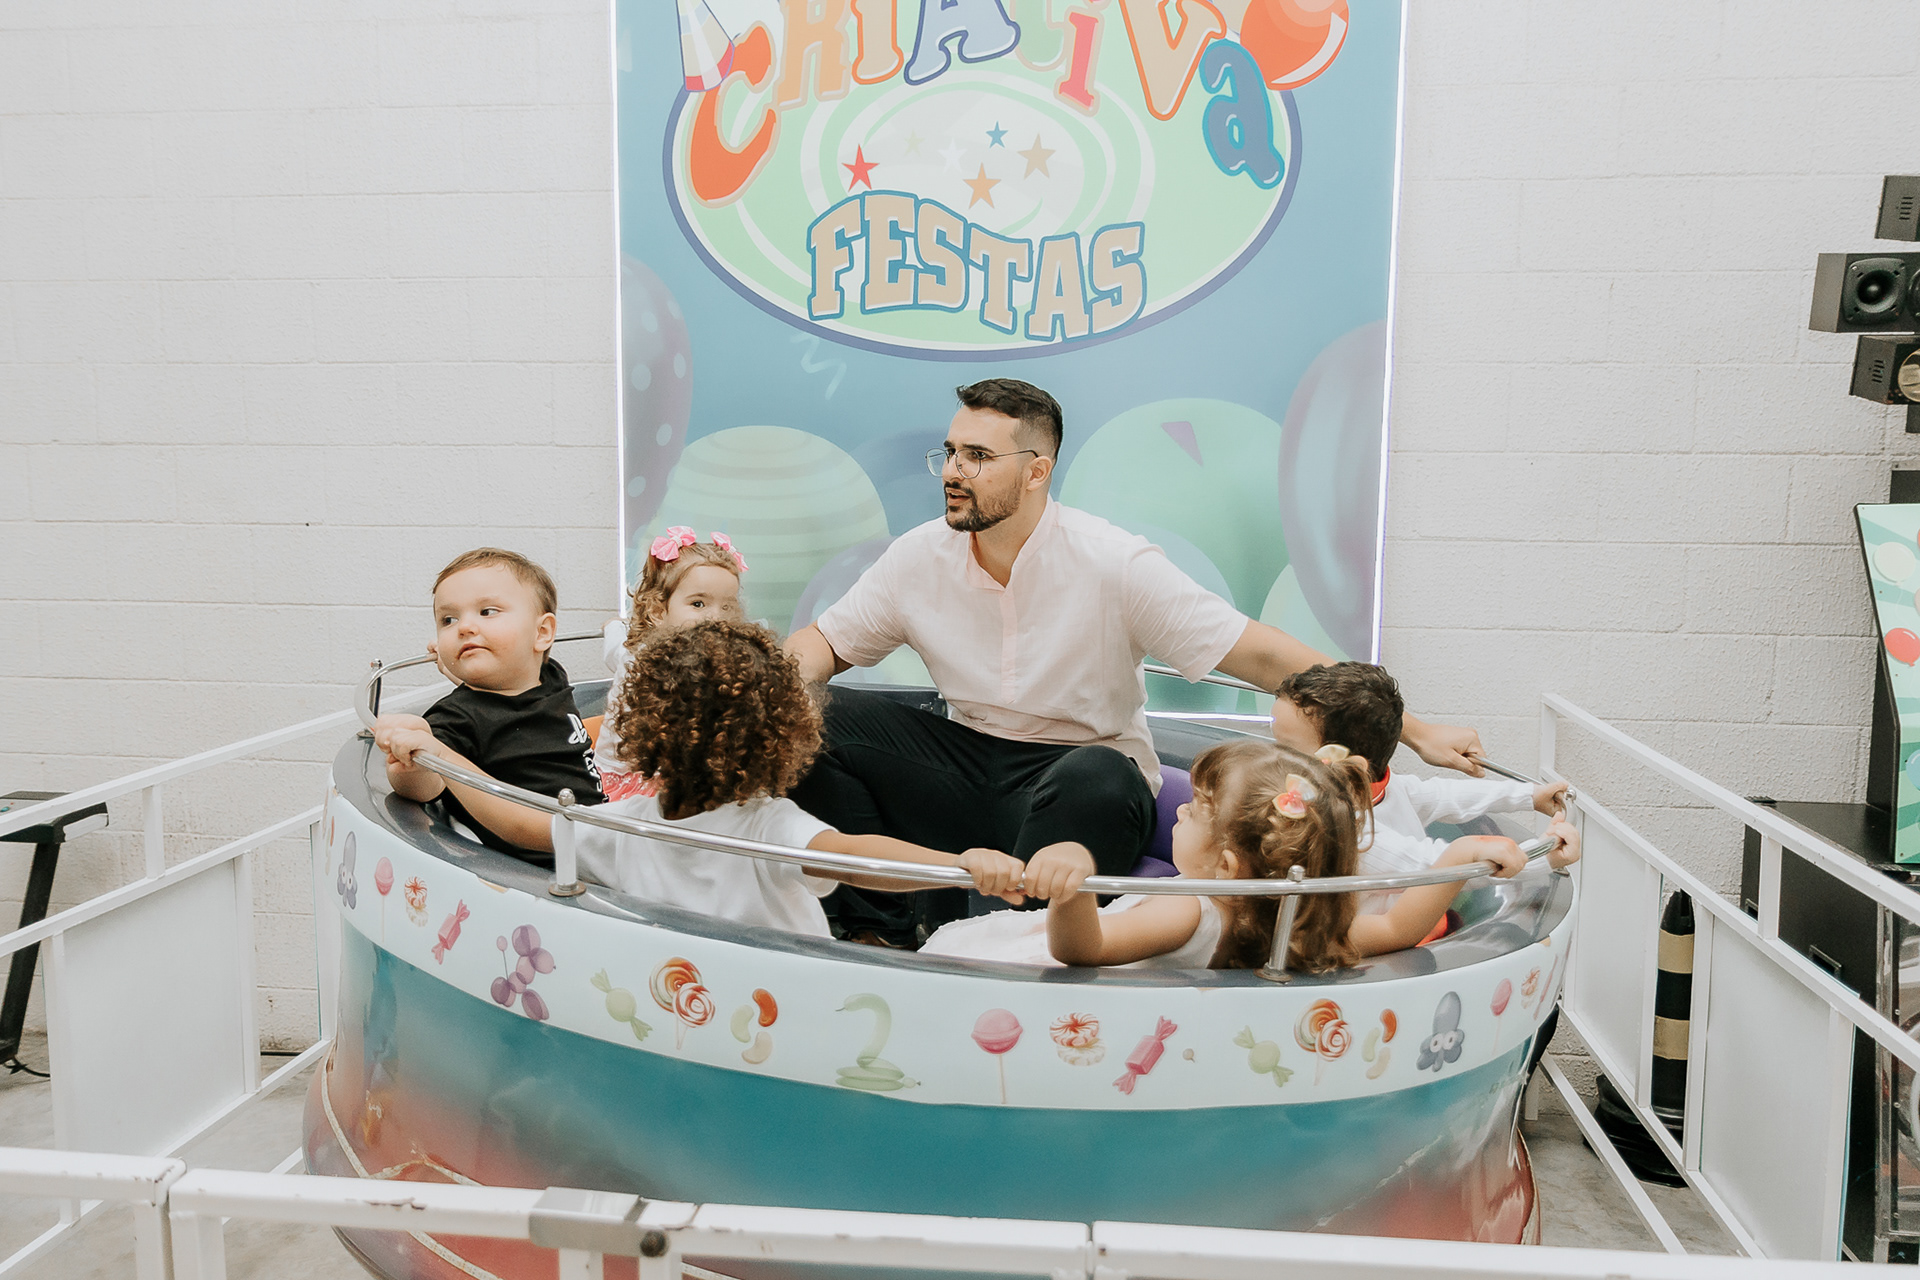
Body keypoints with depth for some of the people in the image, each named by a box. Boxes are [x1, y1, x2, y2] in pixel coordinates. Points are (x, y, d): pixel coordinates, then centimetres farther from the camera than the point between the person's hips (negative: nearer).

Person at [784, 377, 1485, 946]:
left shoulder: (1114, 565, -15)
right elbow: (823, 642, 9)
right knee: (825, 719, -16)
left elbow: (1259, 654, -16)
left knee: (1097, 780, -39)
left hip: (1081, 772, -4)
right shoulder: (920, 558, -3)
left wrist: (1413, 730, -18)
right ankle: (889, 935, -6)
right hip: (964, 764, 5)